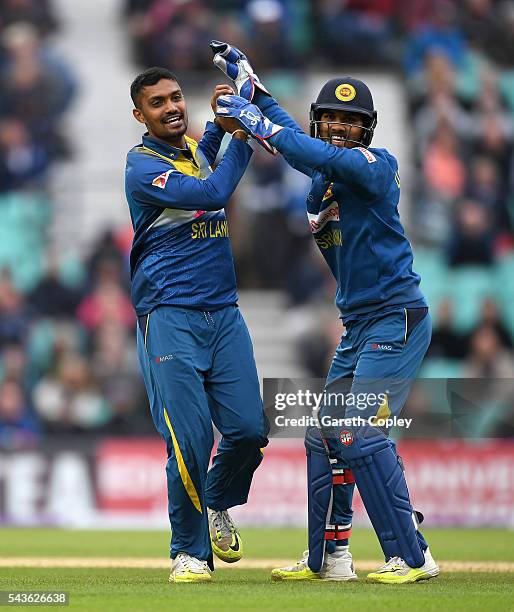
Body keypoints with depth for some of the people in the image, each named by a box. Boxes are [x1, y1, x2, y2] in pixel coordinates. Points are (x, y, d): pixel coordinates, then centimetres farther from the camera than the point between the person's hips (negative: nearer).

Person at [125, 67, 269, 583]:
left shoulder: (197, 147, 15)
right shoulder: (142, 166, -9)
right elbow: (212, 193, -20)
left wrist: (220, 124, 22)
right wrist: (241, 135, -10)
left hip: (224, 312, 7)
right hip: (170, 318, -6)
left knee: (248, 430, -1)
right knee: (190, 440, -11)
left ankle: (217, 504, 28)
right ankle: (190, 551, 5)